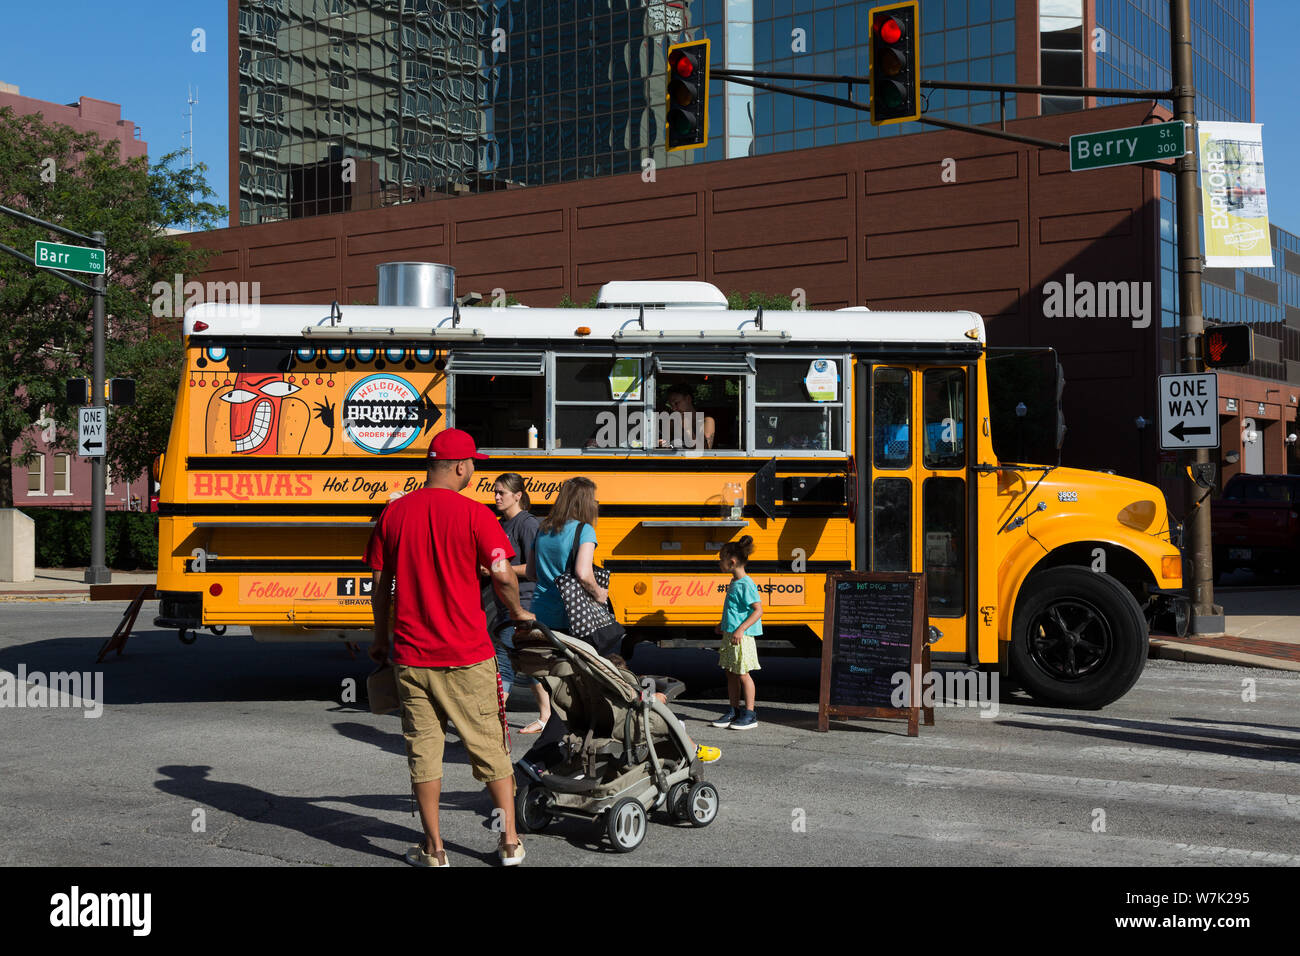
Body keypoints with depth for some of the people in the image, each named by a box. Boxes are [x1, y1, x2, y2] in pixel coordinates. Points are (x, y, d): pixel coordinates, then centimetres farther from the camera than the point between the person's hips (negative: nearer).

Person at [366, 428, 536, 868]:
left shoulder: (393, 513, 2)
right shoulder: (472, 513, -9)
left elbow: (380, 584, 7)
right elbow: (502, 575, -14)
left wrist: (380, 639, 19)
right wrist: (517, 612, 6)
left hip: (411, 655, 3)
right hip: (467, 656, -3)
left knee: (423, 750, 10)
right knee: (490, 747, 10)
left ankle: (433, 849, 17)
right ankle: (510, 842, 16)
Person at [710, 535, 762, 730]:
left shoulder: (746, 584, -17)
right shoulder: (733, 583, 13)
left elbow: (758, 610, -20)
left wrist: (741, 629, -25)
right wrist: (723, 626, 22)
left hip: (741, 637, -9)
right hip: (729, 635, 9)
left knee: (742, 674, -2)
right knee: (730, 673, 14)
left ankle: (749, 715, 6)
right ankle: (734, 711, 24)